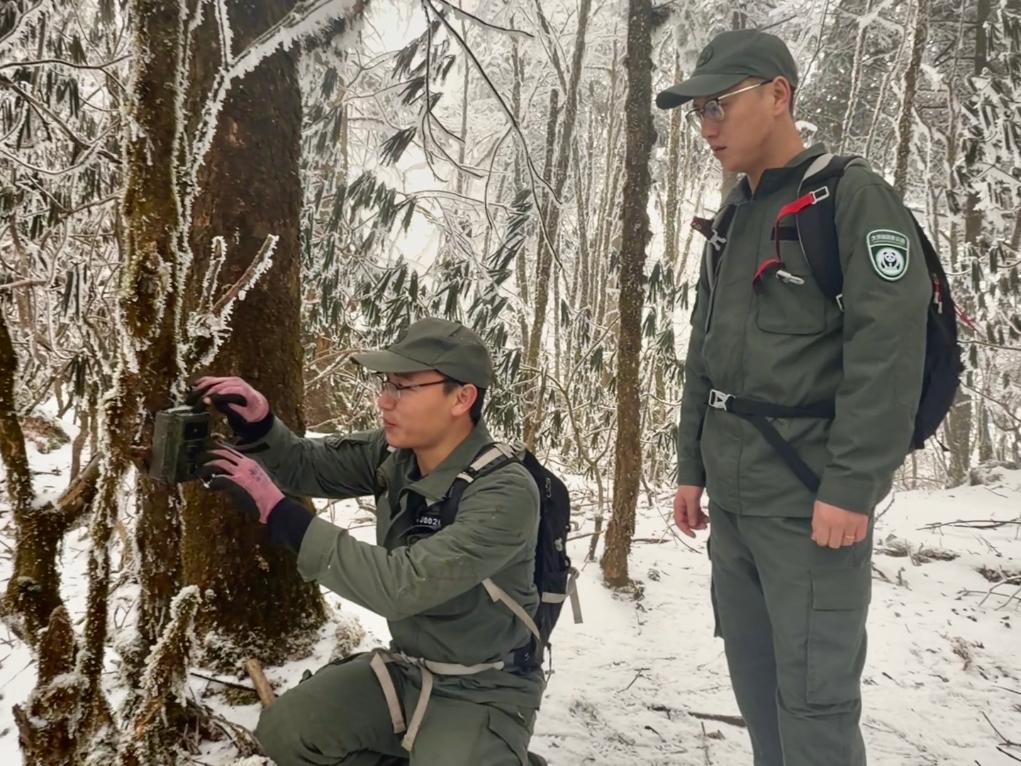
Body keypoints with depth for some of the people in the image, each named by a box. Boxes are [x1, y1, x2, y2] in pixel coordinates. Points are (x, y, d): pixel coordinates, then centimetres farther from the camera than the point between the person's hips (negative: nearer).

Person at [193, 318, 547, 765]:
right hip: (408, 667, 6)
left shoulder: (505, 494, -28)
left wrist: (278, 512, -36)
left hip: (481, 691, -6)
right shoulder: (395, 452, -6)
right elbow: (307, 466, 4)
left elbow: (401, 586, -35)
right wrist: (256, 423, -19)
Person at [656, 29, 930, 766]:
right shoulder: (733, 218, 15)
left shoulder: (855, 199, -9)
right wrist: (692, 467, 15)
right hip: (733, 499, 8)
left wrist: (851, 486, -20)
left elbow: (888, 352, -17)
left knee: (812, 691, -3)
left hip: (809, 500, -8)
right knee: (753, 677, 15)